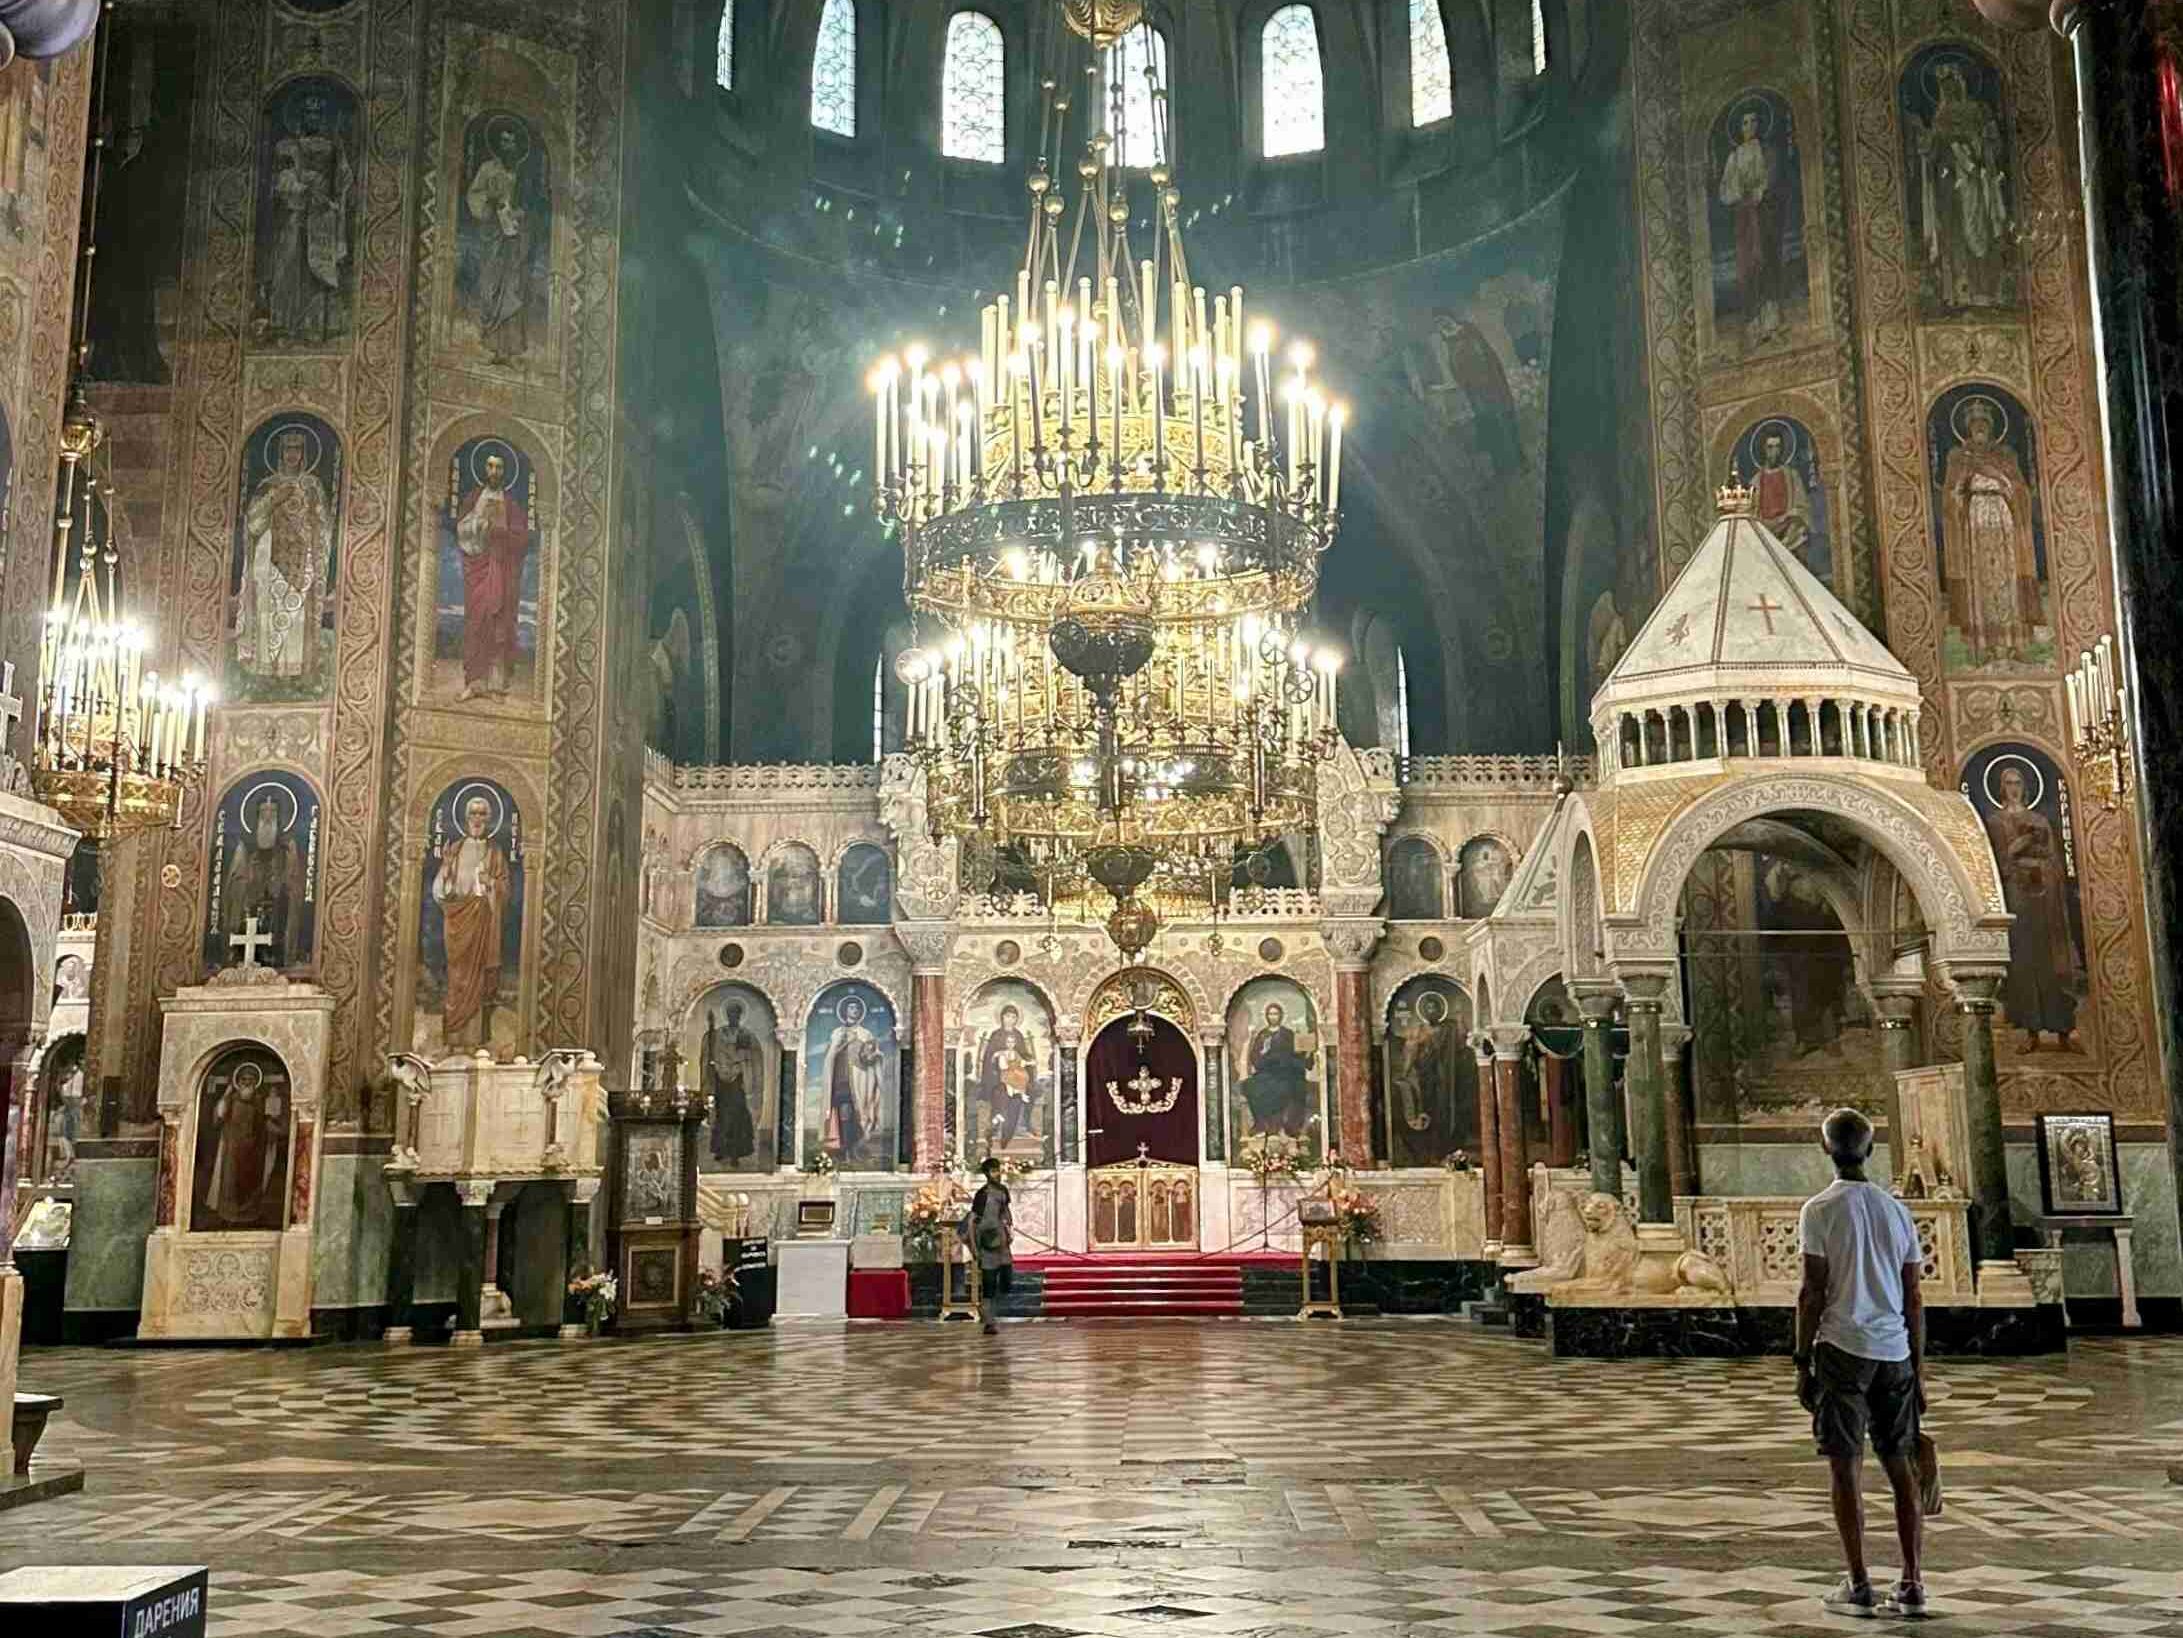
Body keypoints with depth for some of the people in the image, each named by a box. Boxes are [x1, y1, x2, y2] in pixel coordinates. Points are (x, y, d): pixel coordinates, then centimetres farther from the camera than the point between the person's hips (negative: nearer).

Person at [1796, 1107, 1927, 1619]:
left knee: (1846, 1467, 1)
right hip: (1894, 1352, 5)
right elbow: (1914, 1298, 10)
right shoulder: (1897, 1210, 10)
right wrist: (1918, 1368, 16)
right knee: (1900, 1467, 11)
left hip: (1842, 1349, -4)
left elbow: (1812, 1293, -8)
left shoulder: (1820, 1210, -5)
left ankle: (1858, 1585, 2)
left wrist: (1803, 1362, -2)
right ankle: (1911, 1584, 11)